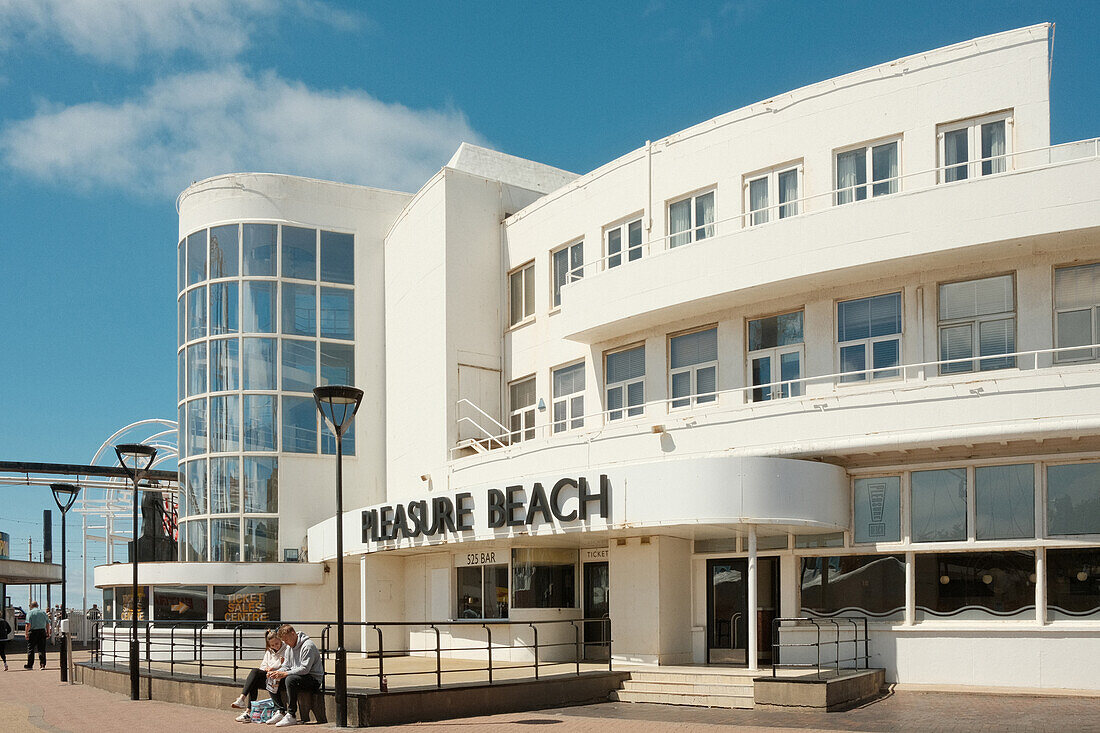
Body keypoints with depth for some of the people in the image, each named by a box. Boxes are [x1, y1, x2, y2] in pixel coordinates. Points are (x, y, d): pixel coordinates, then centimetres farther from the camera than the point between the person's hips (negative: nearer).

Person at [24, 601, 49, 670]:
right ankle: (43, 665, 0)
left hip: (33, 631, -3)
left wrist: (26, 633, -9)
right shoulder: (43, 612, 10)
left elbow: (28, 624, -12)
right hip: (42, 631, 4)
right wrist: (48, 632, 17)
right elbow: (48, 623, 11)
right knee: (42, 649, 5)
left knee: (30, 649, 7)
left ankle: (30, 665, 11)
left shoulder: (30, 613, -3)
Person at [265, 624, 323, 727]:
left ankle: (291, 716, -29)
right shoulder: (290, 646, 12)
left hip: (314, 679, -9)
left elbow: (305, 669, -24)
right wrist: (277, 672, -9)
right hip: (296, 676, 9)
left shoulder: (308, 646, -18)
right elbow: (286, 665, 13)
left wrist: (285, 674, -26)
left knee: (290, 679, -34)